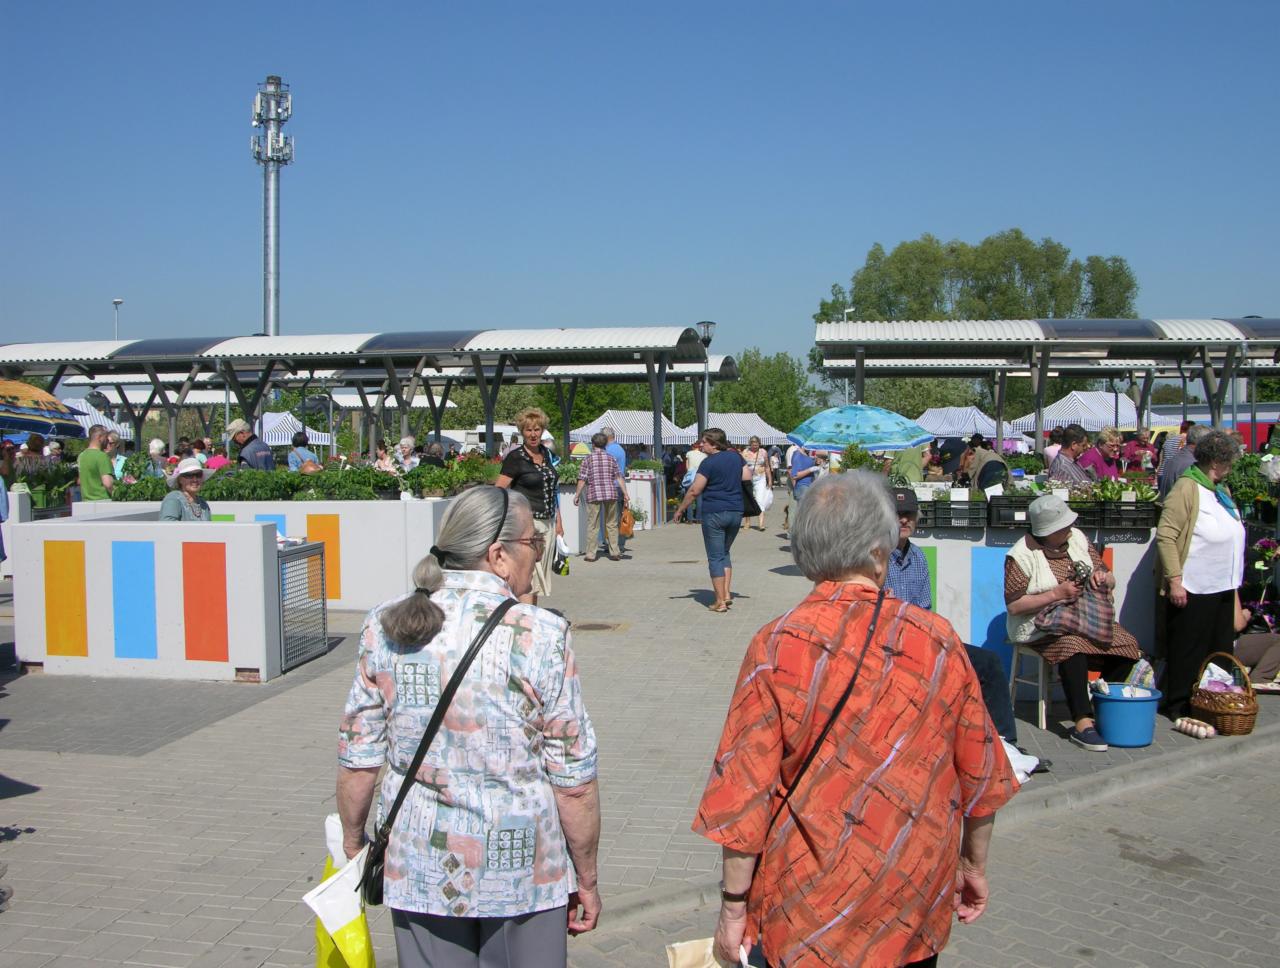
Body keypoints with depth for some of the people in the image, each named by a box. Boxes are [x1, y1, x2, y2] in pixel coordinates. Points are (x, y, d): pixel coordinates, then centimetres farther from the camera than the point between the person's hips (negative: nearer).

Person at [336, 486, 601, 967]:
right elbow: (574, 781, -13)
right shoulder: (540, 636, -16)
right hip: (521, 874, -3)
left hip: (419, 871, 3)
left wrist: (353, 846, 16)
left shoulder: (384, 627, -6)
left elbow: (358, 759, 0)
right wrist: (586, 879, 0)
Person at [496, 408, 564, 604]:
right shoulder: (515, 458, -8)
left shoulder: (546, 454, 13)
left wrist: (558, 521, 19)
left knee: (539, 576, 12)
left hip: (547, 523, 7)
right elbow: (498, 491, -11)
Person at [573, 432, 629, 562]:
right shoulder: (611, 459, 7)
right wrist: (625, 495, 3)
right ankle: (614, 552, 9)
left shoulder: (588, 459, 0)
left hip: (594, 494, -2)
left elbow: (582, 479, -4)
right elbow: (619, 477, 2)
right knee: (611, 524, 10)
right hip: (611, 493, 2)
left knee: (593, 525, 4)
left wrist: (577, 495, 3)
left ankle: (591, 554, 4)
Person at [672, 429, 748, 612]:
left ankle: (720, 601, 0)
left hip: (714, 513, -6)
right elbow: (748, 476, 10)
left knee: (715, 557, 2)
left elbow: (694, 491, -11)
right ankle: (727, 593, 12)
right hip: (736, 511, 6)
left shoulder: (709, 463, -12)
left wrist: (680, 510, -1)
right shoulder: (736, 456, 6)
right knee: (725, 552, 21)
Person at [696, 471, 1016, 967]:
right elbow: (979, 772, 1)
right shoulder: (938, 640, -9)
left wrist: (734, 906, -3)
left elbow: (745, 788, -15)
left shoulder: (775, 647, -17)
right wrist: (974, 865, 17)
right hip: (917, 912, 3)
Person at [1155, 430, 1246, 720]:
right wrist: (1174, 580, -23)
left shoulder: (1219, 490, 13)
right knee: (1188, 651, 0)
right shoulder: (1186, 489, -14)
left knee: (1220, 651, 14)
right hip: (1193, 589, -9)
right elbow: (1165, 536, -19)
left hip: (1222, 587, 9)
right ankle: (1178, 706, 10)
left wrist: (1234, 585, 22)